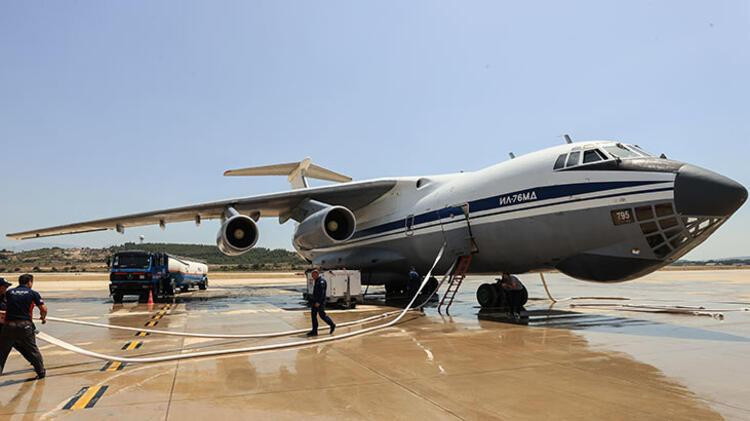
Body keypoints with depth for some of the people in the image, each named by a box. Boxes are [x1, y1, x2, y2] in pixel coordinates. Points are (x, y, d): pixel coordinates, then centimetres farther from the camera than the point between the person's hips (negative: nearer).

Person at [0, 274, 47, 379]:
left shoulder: (8, 292, 9)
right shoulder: (33, 293, 2)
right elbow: (43, 309, -2)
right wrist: (43, 318, 19)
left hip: (9, 325, 1)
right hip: (25, 325, -1)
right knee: (32, 350, 13)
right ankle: (41, 371, 22)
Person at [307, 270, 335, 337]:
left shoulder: (321, 281, -15)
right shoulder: (317, 281, 17)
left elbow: (322, 292, -22)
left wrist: (318, 302, -27)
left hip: (320, 302, -10)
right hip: (315, 301, 10)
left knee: (322, 315, -3)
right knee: (313, 314, 4)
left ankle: (332, 325, 15)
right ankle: (314, 331, 5)